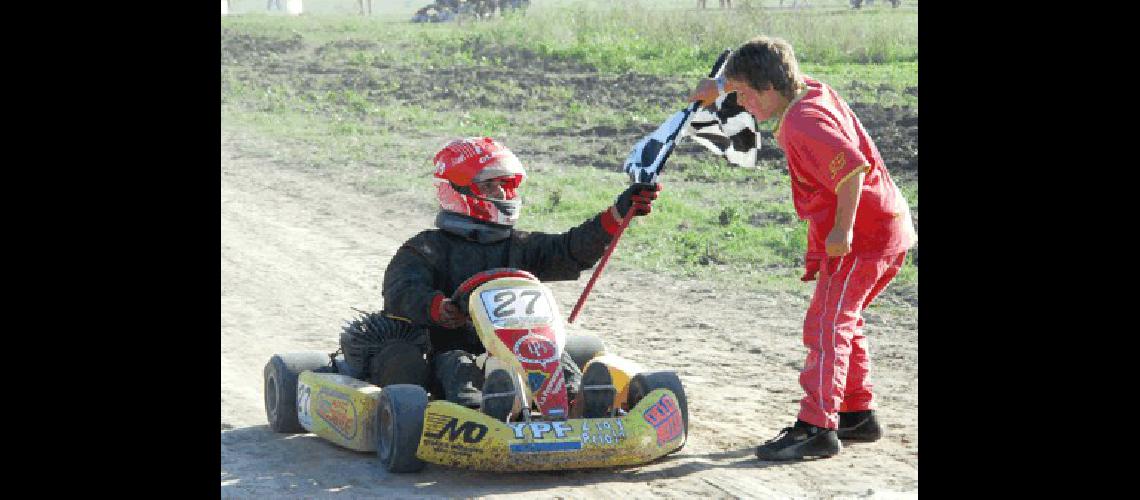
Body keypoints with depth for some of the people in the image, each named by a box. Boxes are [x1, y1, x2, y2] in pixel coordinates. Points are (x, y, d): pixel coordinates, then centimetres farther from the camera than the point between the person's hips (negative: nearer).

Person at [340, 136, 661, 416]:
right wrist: (438, 306, -35)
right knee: (457, 366, -36)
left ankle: (574, 403, -54)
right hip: (452, 349, -4)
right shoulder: (427, 249, 9)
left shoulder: (519, 247, 22)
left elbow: (572, 251, 9)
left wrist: (618, 213, -6)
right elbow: (402, 291, -11)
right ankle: (476, 413, -66)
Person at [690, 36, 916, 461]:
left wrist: (842, 230, -26)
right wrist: (719, 84, 33)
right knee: (842, 322, 20)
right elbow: (764, 75, 28)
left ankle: (816, 426, -15)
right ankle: (858, 414, 28)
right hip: (886, 233, 11)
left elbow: (853, 168, -33)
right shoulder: (812, 90, 6)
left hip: (863, 236, -11)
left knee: (826, 325, -12)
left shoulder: (801, 124, -23)